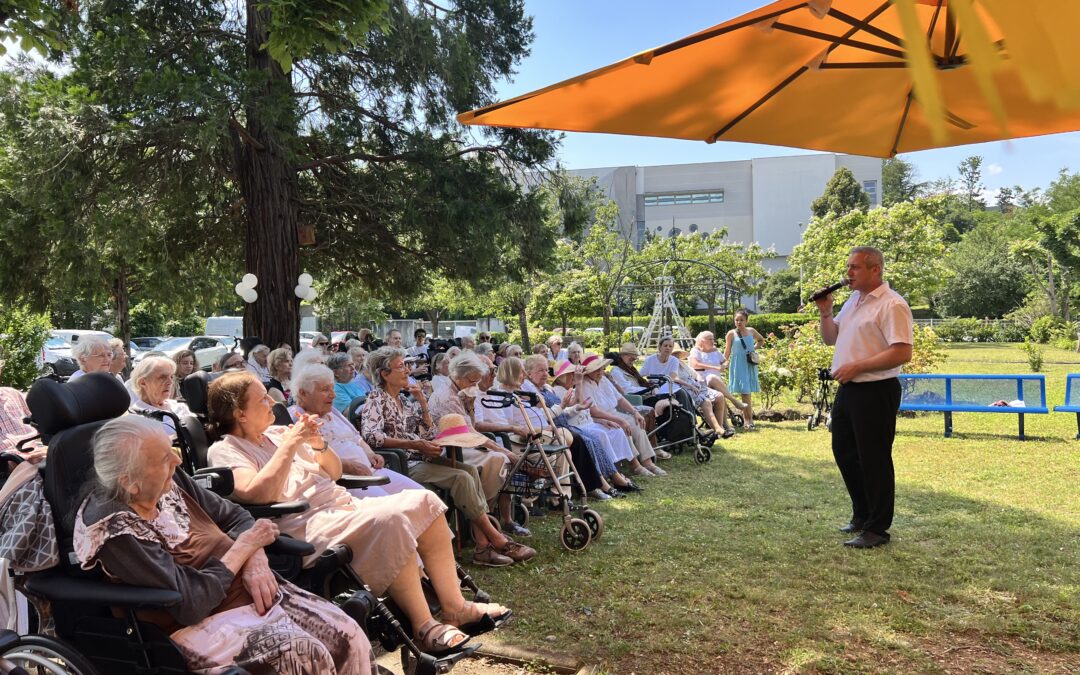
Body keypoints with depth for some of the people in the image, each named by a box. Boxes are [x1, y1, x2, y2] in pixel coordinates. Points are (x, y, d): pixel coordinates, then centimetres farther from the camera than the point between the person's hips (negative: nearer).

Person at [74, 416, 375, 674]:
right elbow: (190, 605, -23)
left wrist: (255, 562, -9)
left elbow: (233, 515, 10)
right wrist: (243, 548, -13)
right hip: (200, 622, -7)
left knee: (347, 633, -9)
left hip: (249, 589, 7)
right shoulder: (114, 529, -21)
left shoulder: (166, 481, 0)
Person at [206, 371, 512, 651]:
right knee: (390, 520, -32)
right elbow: (256, 495, -21)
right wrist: (290, 446, -16)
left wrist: (319, 444, 2)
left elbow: (334, 473, 21)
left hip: (344, 506, 9)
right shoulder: (224, 450, -1)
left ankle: (454, 605, -4)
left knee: (424, 501, -8)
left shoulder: (277, 432, 19)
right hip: (306, 525, -8)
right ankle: (424, 627, -24)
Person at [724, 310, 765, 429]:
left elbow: (761, 340, 25)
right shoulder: (731, 333, -3)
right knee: (745, 392, -8)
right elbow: (727, 351, 1)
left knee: (748, 392, 8)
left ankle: (747, 419, 15)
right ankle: (748, 419, -5)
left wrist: (754, 347, 8)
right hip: (738, 365, -4)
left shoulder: (751, 331, 7)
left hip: (750, 365, 4)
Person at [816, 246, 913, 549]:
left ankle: (876, 528, 11)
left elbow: (902, 353, -23)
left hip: (876, 391, -10)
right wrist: (825, 313, 4)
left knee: (874, 460, -1)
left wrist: (857, 366, -21)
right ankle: (862, 515, 34)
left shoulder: (892, 305, -15)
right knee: (844, 453, 18)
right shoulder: (853, 300, 14)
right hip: (848, 389, 10)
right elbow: (830, 338, 22)